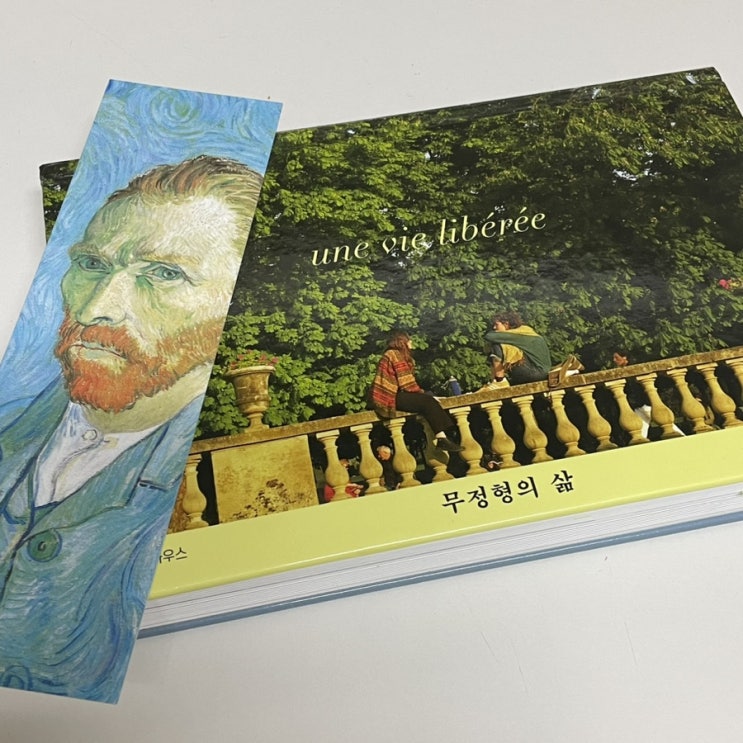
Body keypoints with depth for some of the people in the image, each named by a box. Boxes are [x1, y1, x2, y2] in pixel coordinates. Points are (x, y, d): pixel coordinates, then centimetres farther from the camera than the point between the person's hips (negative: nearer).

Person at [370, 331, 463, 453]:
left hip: (393, 394, 9)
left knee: (429, 398, -3)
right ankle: (441, 438, -21)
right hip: (390, 397, -9)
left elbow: (405, 382, 14)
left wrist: (422, 393, 3)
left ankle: (440, 437, -16)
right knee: (427, 401, -20)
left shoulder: (393, 354, 22)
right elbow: (407, 383, -14)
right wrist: (422, 393, -3)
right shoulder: (395, 354, -8)